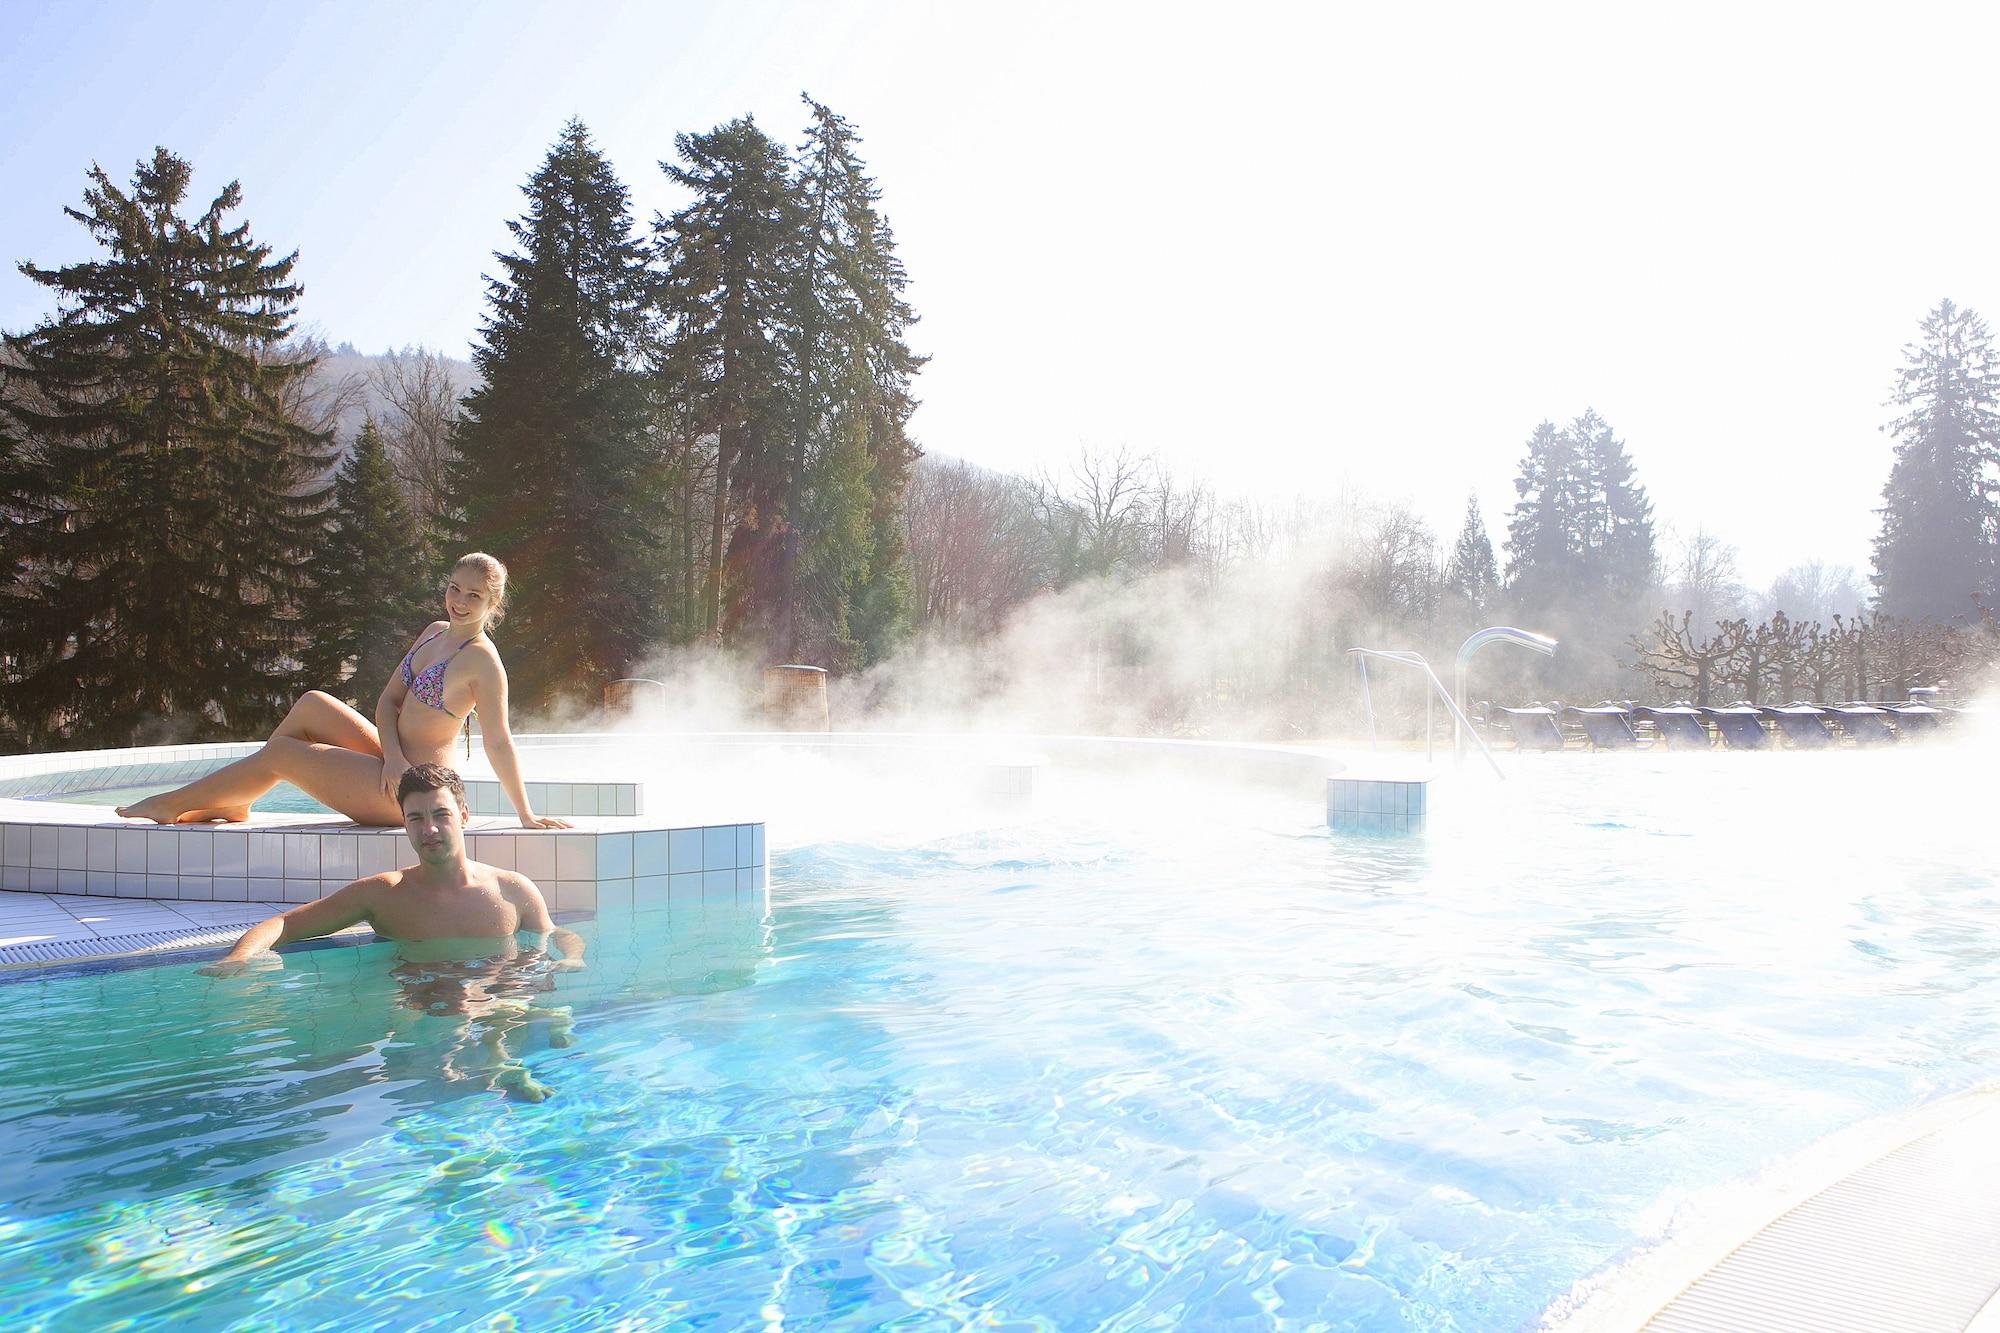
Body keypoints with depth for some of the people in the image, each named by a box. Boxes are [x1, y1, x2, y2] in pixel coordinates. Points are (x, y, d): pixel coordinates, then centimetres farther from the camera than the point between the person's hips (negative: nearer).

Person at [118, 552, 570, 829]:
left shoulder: (482, 660, -19)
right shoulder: (435, 632, 8)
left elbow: (498, 744, -20)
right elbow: (389, 698, 5)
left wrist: (527, 816, -21)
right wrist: (392, 756, -12)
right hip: (396, 769, 8)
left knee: (278, 752, 2)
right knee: (311, 705, 8)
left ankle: (169, 805, 24)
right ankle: (234, 805, 17)